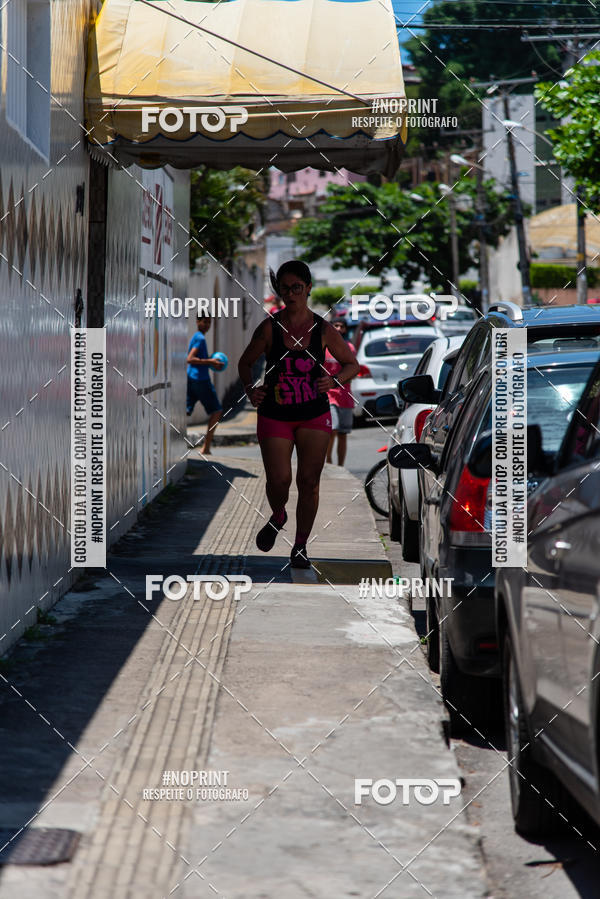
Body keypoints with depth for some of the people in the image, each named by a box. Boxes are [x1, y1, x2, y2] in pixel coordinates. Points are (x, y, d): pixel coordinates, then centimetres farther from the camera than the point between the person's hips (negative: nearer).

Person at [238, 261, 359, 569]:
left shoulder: (323, 330, -4)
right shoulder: (269, 328, -6)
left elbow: (352, 364, 7)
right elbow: (245, 362, 8)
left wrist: (334, 381, -12)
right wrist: (250, 390, -8)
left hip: (314, 415, 1)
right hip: (275, 414, -1)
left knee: (309, 480, -1)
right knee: (279, 480, -9)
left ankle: (300, 546, 15)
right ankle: (277, 517, 27)